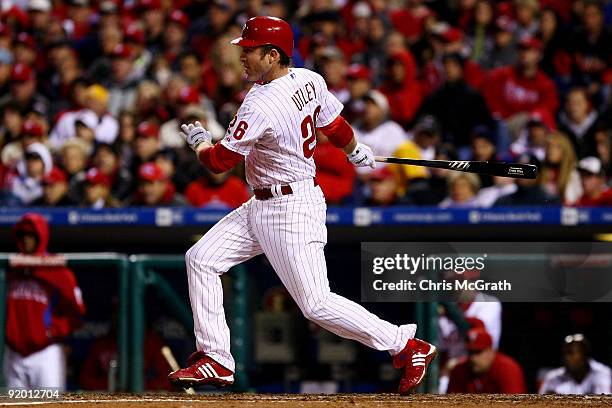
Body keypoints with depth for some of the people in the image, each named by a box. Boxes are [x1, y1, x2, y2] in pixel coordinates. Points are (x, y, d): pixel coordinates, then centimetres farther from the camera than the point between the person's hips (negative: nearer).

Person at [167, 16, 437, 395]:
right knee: (201, 259, 7)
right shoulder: (310, 80, 0)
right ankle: (216, 360, 9)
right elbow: (334, 124, 16)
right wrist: (356, 151, 36)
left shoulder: (261, 106, -25)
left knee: (316, 303, -8)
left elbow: (220, 160, -15)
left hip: (292, 210, -10)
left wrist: (199, 141, 7)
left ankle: (408, 346, 2)